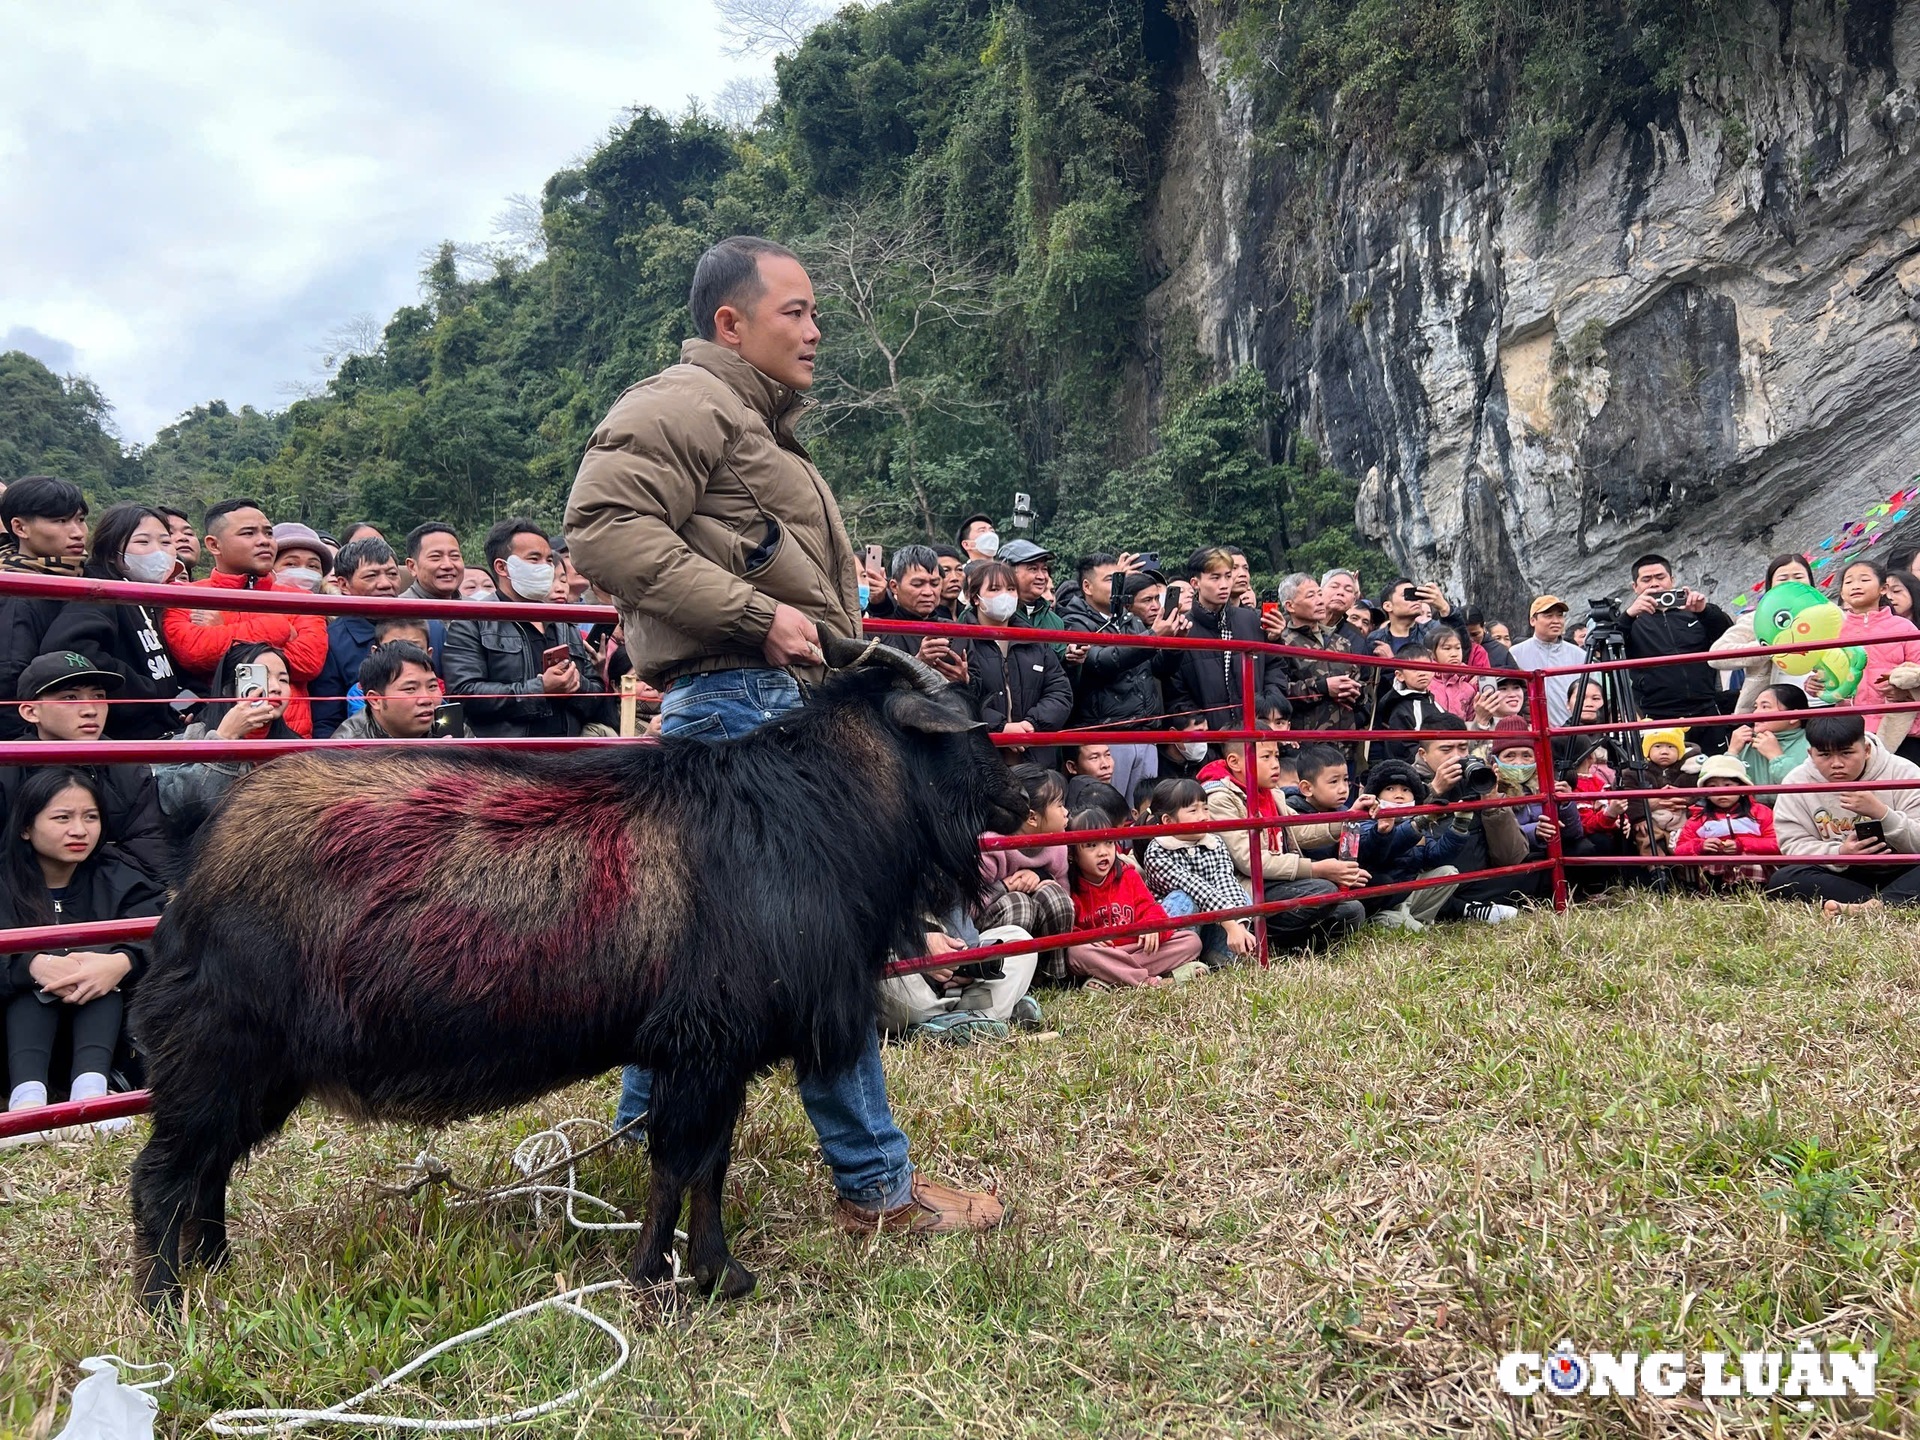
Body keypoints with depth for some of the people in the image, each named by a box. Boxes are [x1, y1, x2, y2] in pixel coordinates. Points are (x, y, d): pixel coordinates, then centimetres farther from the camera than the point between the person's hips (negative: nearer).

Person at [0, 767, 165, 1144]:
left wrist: (122, 962, -40)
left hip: (103, 1024, 1)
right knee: (33, 969, -26)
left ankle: (91, 1087, -42)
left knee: (104, 954, -24)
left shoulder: (114, 877, -2)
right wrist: (33, 966, -42)